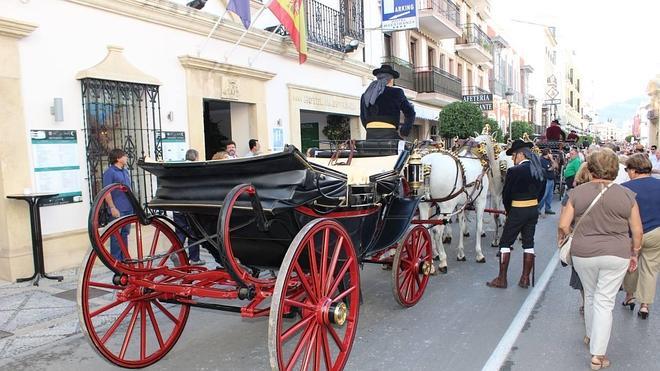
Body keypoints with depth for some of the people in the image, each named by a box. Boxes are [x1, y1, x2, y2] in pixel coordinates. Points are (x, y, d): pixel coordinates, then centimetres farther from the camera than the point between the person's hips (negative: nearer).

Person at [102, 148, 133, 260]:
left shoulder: (125, 171, 15)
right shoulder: (109, 172, -10)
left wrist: (133, 204, 18)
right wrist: (113, 208, -19)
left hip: (128, 209, 8)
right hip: (118, 210, -8)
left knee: (125, 234, 14)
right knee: (116, 236, -2)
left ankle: (124, 258, 22)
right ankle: (115, 260, 5)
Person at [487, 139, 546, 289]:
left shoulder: (514, 171, -18)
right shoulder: (539, 170, 4)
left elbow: (506, 194, -11)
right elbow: (541, 191, 11)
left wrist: (508, 211, 4)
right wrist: (532, 203, 14)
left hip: (517, 211, -7)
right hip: (534, 210, 7)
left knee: (505, 242, 4)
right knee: (528, 243, 12)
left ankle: (502, 279, 7)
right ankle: (525, 279, 17)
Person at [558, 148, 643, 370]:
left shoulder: (577, 193, -6)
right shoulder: (627, 195, -4)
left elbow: (563, 225, -6)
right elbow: (637, 231, 1)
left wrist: (563, 239, 13)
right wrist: (634, 254, 15)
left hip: (583, 254, 1)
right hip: (616, 255, 0)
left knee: (590, 295, 21)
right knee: (604, 302, 5)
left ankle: (590, 336, 40)